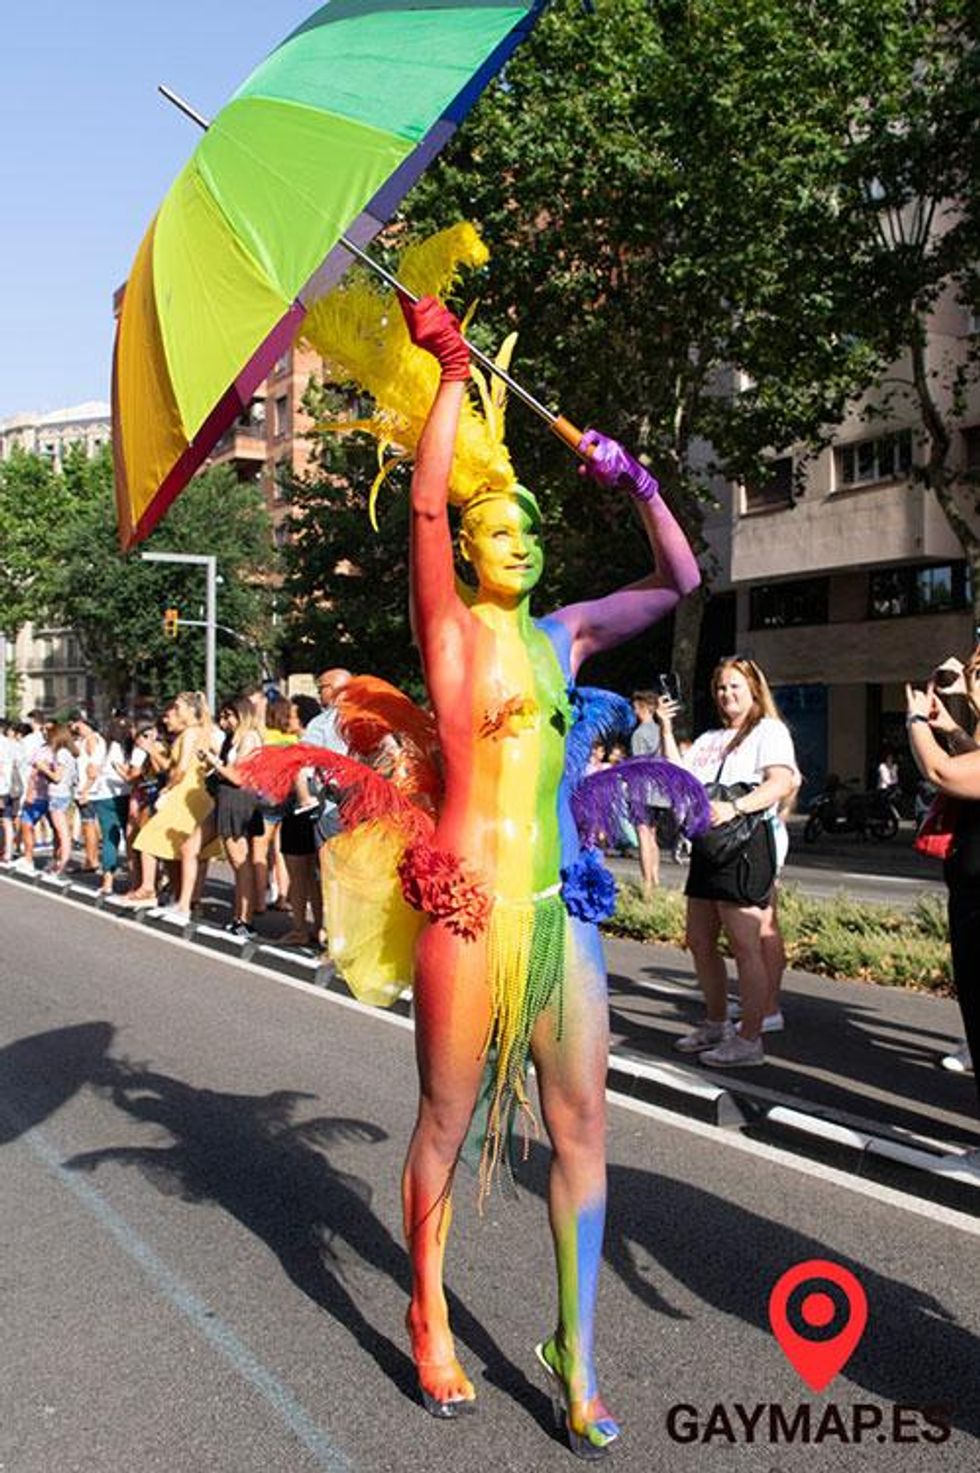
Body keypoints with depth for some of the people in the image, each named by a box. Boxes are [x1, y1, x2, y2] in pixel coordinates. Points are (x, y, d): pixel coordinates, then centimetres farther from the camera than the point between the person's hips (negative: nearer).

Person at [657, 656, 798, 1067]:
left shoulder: (769, 730, -2)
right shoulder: (709, 738, 22)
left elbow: (782, 783, -17)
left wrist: (734, 808, -29)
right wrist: (667, 731, 7)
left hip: (745, 842, -8)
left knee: (745, 947, -6)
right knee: (700, 942, 13)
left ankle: (750, 1041, 1)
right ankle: (716, 1025, 27)